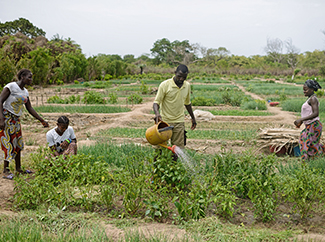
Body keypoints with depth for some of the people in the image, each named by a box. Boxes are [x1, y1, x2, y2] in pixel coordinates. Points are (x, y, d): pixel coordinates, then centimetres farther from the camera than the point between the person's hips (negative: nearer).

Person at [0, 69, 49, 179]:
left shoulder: (25, 92, 10)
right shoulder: (11, 86, -13)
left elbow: (30, 109, 13)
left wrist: (42, 121, 10)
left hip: (16, 119, 8)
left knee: (18, 143, 9)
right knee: (10, 143, -9)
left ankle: (18, 168, 19)